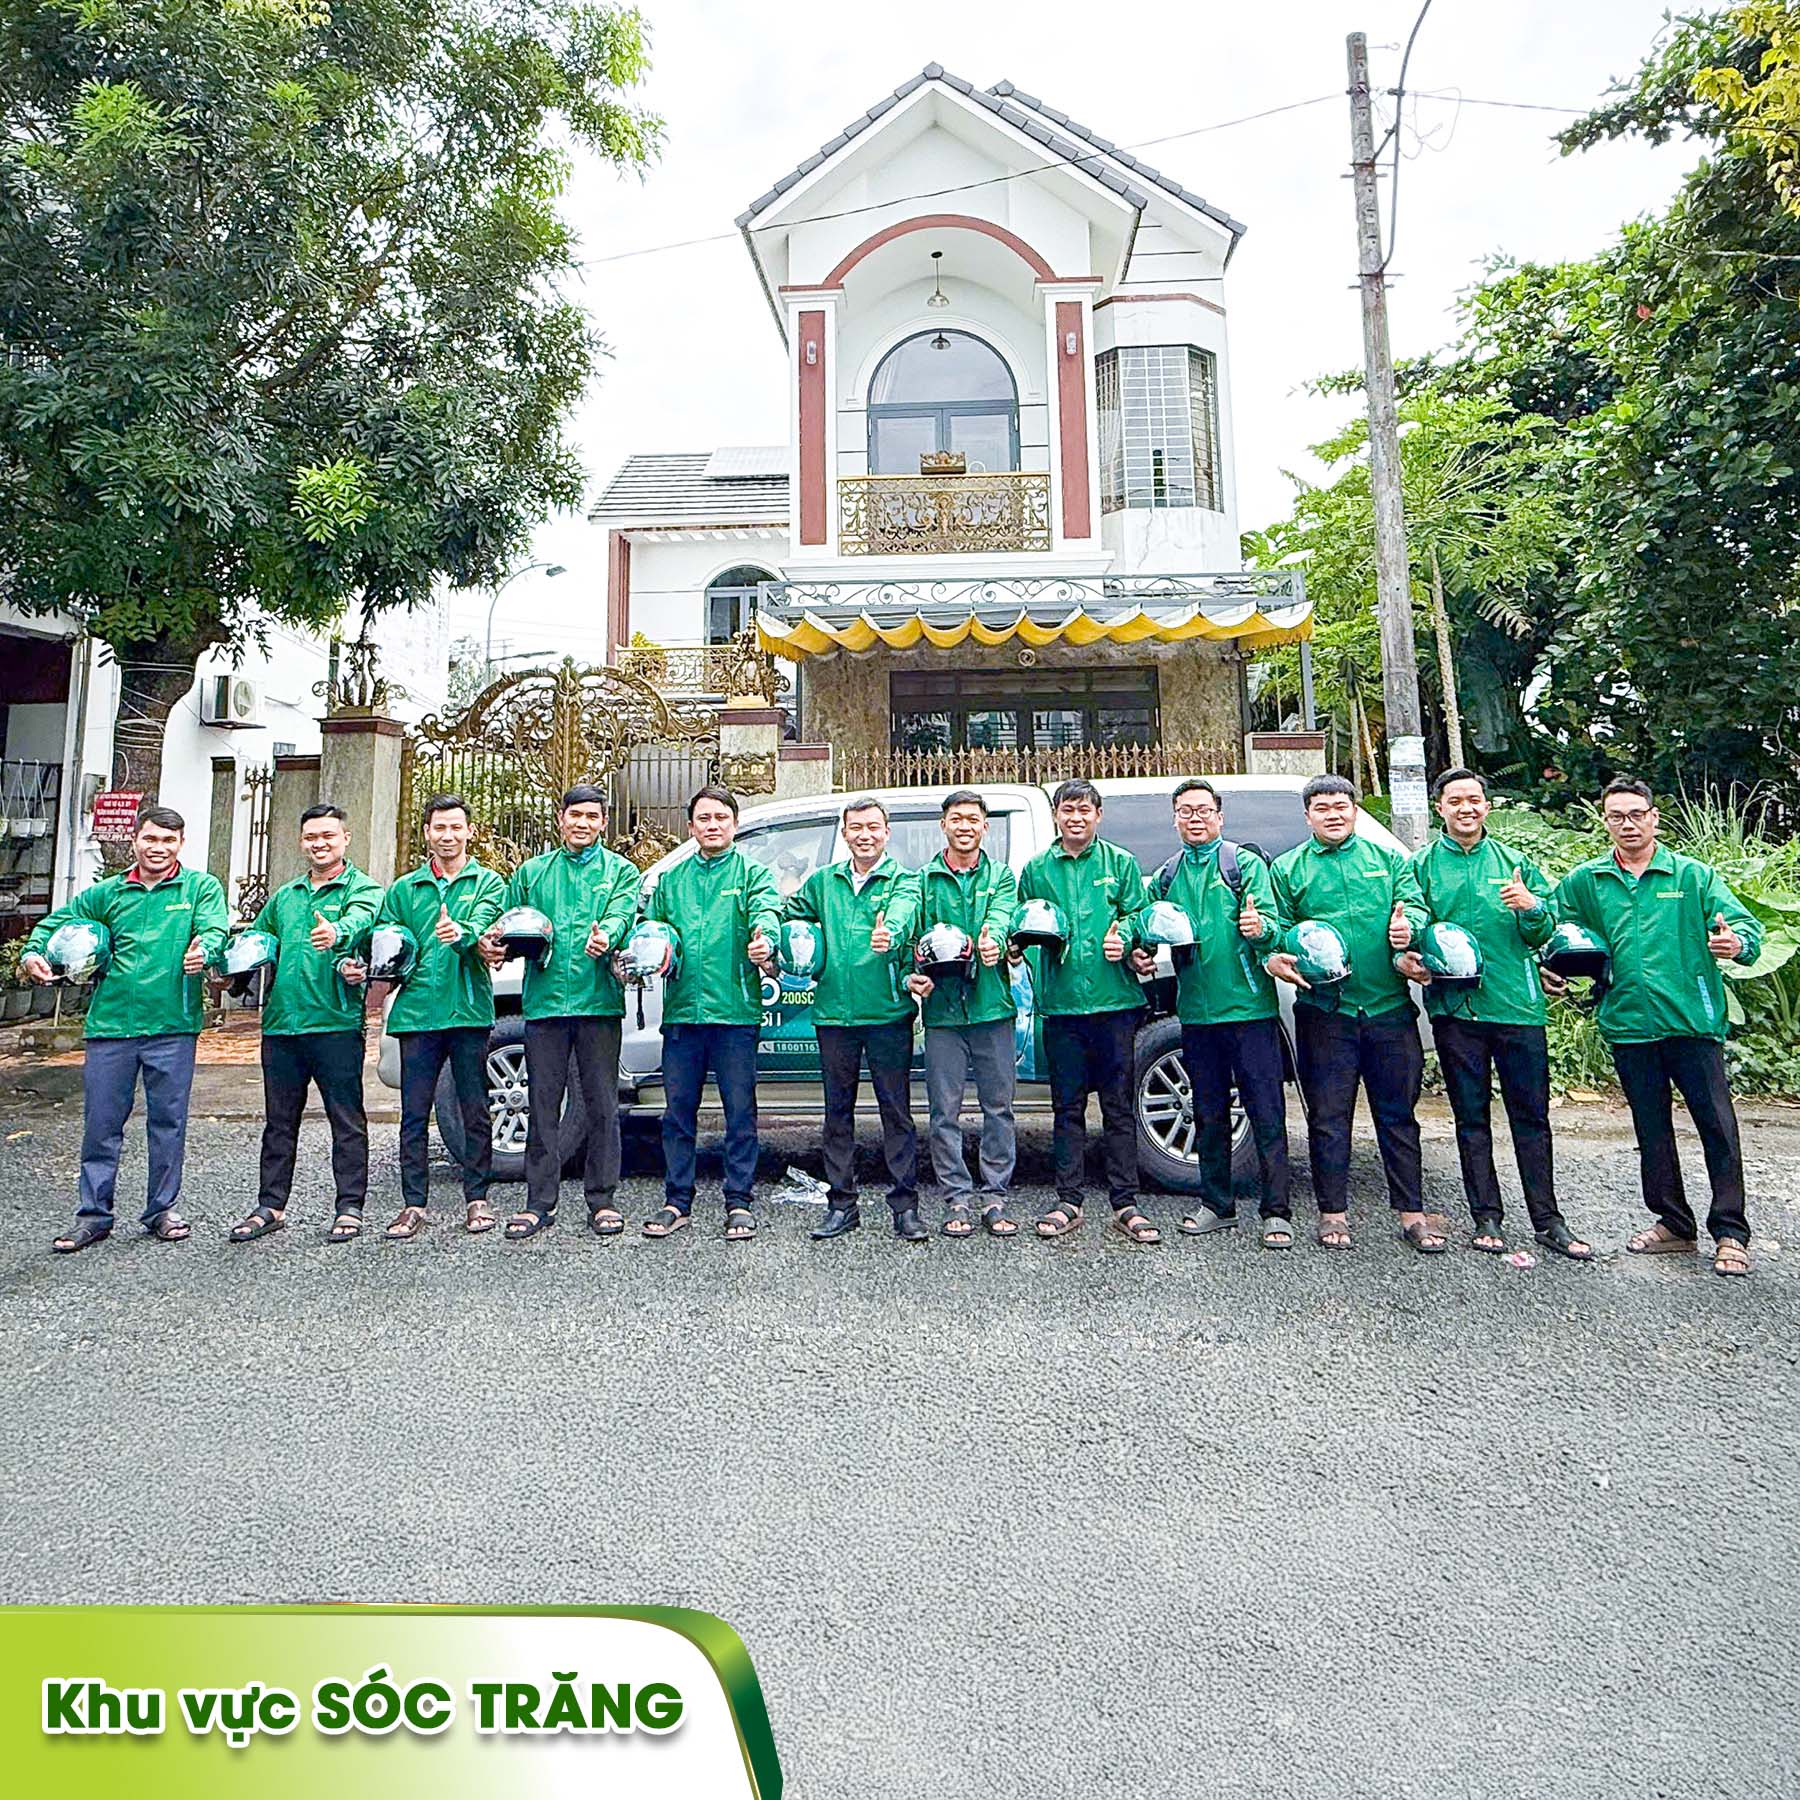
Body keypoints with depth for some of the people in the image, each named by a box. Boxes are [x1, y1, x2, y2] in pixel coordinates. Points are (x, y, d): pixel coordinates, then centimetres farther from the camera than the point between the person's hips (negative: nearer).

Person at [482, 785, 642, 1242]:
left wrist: (606, 935, -31)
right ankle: (540, 1202, 15)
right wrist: (492, 942, -8)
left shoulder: (621, 870, 9)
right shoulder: (531, 872, 17)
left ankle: (601, 1200, 12)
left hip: (599, 1002, -2)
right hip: (545, 1000, 2)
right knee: (543, 1104, 5)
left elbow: (622, 913, -8)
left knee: (602, 1105, 2)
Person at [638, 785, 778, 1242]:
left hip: (735, 1010, -3)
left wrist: (764, 940, -35)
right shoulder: (672, 879, 18)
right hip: (681, 1010, 4)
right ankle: (677, 1201, 21)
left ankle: (740, 1203, 13)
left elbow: (766, 910, -13)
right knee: (677, 1109, 9)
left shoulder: (752, 873, 5)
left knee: (740, 1110, 2)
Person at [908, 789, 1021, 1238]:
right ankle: (958, 1200, 15)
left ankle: (995, 1198, 18)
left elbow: (1002, 914, -9)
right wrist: (912, 976, -17)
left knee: (998, 1106, 6)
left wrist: (993, 938, -32)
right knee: (945, 1109, 3)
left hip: (992, 1004, 1)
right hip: (942, 1007, 0)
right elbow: (911, 934, 2)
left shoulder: (1001, 876, 10)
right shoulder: (923, 879, 9)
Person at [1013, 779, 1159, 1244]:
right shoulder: (1036, 869, 12)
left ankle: (1125, 1204, 13)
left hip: (1115, 999, -1)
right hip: (1060, 1002, 1)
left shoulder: (1121, 864, 8)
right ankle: (1068, 1202, 17)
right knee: (1067, 1106, 8)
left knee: (1119, 1105, 4)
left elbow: (1139, 916, 6)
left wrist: (1125, 939, -14)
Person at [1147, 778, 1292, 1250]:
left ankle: (1275, 1212, 8)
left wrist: (1260, 929, -32)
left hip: (1249, 1006, -4)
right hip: (1196, 1011, 5)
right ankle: (1217, 1204, 25)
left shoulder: (1247, 864, -1)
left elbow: (1273, 923, -10)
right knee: (1209, 1113, 13)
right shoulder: (1166, 877, 12)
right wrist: (1142, 953, -2)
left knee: (1266, 1111, -1)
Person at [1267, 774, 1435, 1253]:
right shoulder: (1288, 869, 8)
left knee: (1398, 1114, 8)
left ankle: (1411, 1214, 19)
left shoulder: (1389, 859, 13)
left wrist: (1407, 924, -19)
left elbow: (1414, 906, 4)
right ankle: (1332, 1213, 17)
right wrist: (1275, 957, -17)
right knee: (1328, 1116, 5)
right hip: (1323, 1011, -1)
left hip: (1389, 1008, 1)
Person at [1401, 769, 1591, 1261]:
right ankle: (1487, 1219, 17)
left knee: (1531, 1115, 5)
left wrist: (1532, 907, -12)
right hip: (1455, 1007, -1)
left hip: (1518, 1004, 1)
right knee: (1472, 1118, 7)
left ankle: (1547, 1221, 16)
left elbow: (1545, 932, 9)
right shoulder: (1422, 865, 6)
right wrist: (1406, 959, -17)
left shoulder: (1515, 862, 11)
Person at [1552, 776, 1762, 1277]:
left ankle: (1731, 1233, 13)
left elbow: (1745, 925, -7)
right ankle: (1673, 1223, 27)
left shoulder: (1694, 875, 1)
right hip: (1628, 1025, 3)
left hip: (1693, 1022, -2)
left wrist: (1736, 942, -30)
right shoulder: (1584, 882, 6)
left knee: (1717, 1126, 1)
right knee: (1652, 1130, 13)